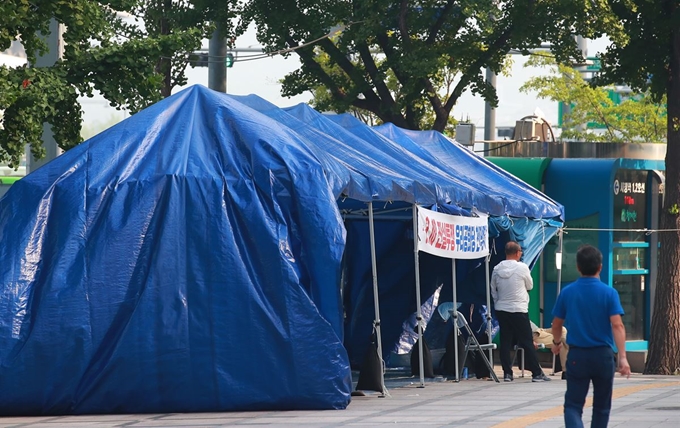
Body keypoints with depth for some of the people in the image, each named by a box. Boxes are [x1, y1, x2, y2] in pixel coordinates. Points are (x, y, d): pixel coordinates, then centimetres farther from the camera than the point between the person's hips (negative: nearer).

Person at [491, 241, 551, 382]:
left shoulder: (497, 269, 1)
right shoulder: (522, 268, -12)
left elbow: (493, 290, 7)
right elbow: (530, 286, 1)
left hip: (502, 310, 4)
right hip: (519, 310, -4)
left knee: (505, 342, 8)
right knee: (527, 342, 0)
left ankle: (507, 373, 7)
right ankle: (537, 373, 2)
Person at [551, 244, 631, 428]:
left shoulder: (567, 292, -1)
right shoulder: (609, 293, -8)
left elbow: (556, 323, 9)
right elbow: (617, 325, -16)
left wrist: (557, 343, 30)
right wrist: (623, 357, -19)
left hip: (577, 356, 0)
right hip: (603, 355, 0)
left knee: (573, 405, 0)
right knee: (601, 406, 15)